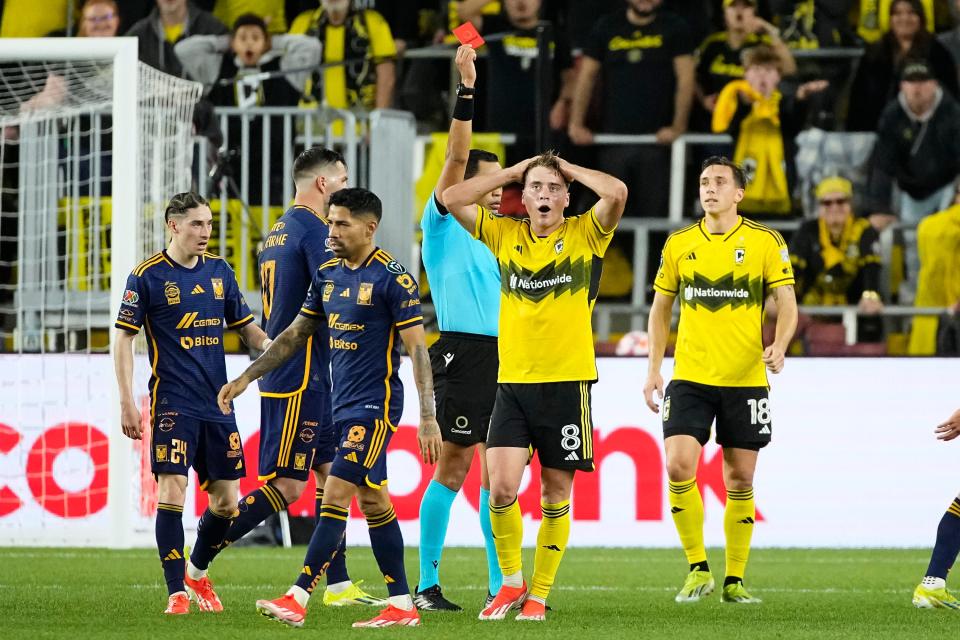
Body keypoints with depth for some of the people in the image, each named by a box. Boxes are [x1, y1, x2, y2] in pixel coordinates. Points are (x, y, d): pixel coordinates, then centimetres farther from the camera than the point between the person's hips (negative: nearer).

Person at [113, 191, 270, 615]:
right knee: (172, 493, -12)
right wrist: (127, 402, -9)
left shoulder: (220, 271, 9)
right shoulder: (148, 276, -5)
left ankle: (197, 573, 29)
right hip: (173, 403, -5)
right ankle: (177, 593, -5)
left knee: (226, 502, 5)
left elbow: (246, 327, 18)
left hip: (217, 404, 5)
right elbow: (123, 338, -3)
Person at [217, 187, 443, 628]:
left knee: (336, 495, -12)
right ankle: (402, 606, 13)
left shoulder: (393, 278, -12)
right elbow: (295, 335, 19)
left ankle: (298, 599, -14)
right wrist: (245, 378, 16)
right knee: (372, 501, 9)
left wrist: (428, 418, -18)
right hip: (343, 405, 8)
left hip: (375, 405, -8)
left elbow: (417, 349, -13)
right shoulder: (328, 274, 11)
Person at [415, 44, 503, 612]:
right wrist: (466, 91, -21)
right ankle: (428, 584, -2)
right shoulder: (444, 225, -1)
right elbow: (457, 156, -13)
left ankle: (500, 585, 9)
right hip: (461, 353, -7)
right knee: (454, 466, -7)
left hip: (500, 357, 7)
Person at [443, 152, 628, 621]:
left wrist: (569, 169, -2)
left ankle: (539, 595, 16)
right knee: (501, 487, -12)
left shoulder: (585, 234, 1)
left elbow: (616, 193, -18)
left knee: (555, 495, 4)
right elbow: (451, 198, 1)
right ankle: (511, 583, 7)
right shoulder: (504, 235, 8)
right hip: (512, 383, 1)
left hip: (568, 383, -1)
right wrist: (514, 171, 5)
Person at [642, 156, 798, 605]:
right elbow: (660, 308, 14)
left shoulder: (766, 243, -1)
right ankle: (697, 570, 0)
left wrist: (778, 346, -22)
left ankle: (734, 580, 14)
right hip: (690, 377, 1)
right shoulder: (678, 244, 6)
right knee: (679, 467, -14)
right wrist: (654, 369, 7)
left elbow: (787, 304, -2)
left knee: (740, 480, 3)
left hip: (746, 379, -1)